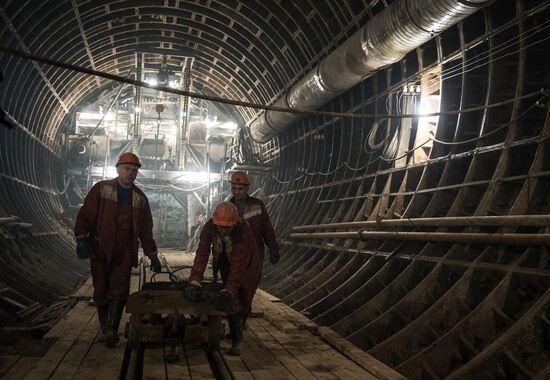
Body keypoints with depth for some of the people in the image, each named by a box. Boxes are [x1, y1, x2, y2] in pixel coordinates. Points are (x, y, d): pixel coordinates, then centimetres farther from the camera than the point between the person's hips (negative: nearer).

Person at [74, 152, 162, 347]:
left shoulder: (140, 198, 11)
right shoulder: (101, 189, 3)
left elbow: (146, 230, 16)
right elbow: (85, 215, -2)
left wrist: (153, 255, 15)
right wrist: (82, 239, -15)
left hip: (125, 253, 2)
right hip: (100, 250, -1)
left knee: (119, 292, -7)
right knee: (101, 292, 5)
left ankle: (111, 331, -6)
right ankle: (105, 329, 20)